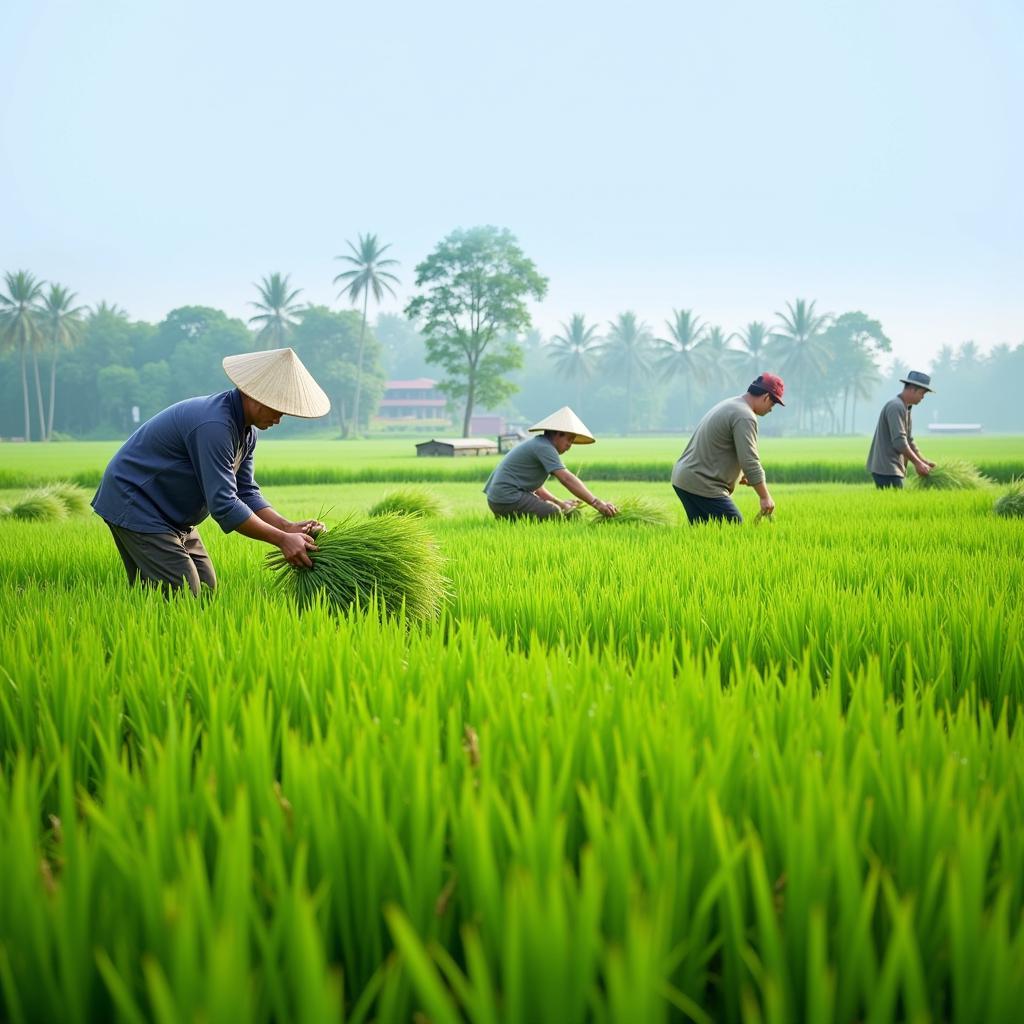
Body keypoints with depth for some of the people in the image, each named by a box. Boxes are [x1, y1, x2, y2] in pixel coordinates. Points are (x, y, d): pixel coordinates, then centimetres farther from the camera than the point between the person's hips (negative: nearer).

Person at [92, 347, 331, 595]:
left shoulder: (246, 430, 3)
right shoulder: (213, 425, -29)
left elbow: (245, 492, 6)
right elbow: (223, 505, -31)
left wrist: (288, 527, -9)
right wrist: (282, 539, -26)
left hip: (170, 516, 10)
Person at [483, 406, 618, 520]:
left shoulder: (536, 444, 19)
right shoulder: (544, 447, -13)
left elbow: (535, 486, 23)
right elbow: (566, 479, -24)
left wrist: (560, 503, 14)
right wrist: (596, 503, -28)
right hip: (509, 498, -10)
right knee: (554, 514, -14)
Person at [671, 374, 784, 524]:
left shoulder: (729, 405, 18)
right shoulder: (744, 416, -15)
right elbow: (750, 461, -19)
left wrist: (738, 474, 24)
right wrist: (765, 496, -14)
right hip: (703, 486, -10)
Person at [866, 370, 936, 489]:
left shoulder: (905, 408, 19)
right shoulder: (896, 407, -14)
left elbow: (909, 441, 22)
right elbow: (899, 442, -21)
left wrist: (924, 461, 11)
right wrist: (917, 463, -15)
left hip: (893, 468, 10)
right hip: (886, 469, -10)